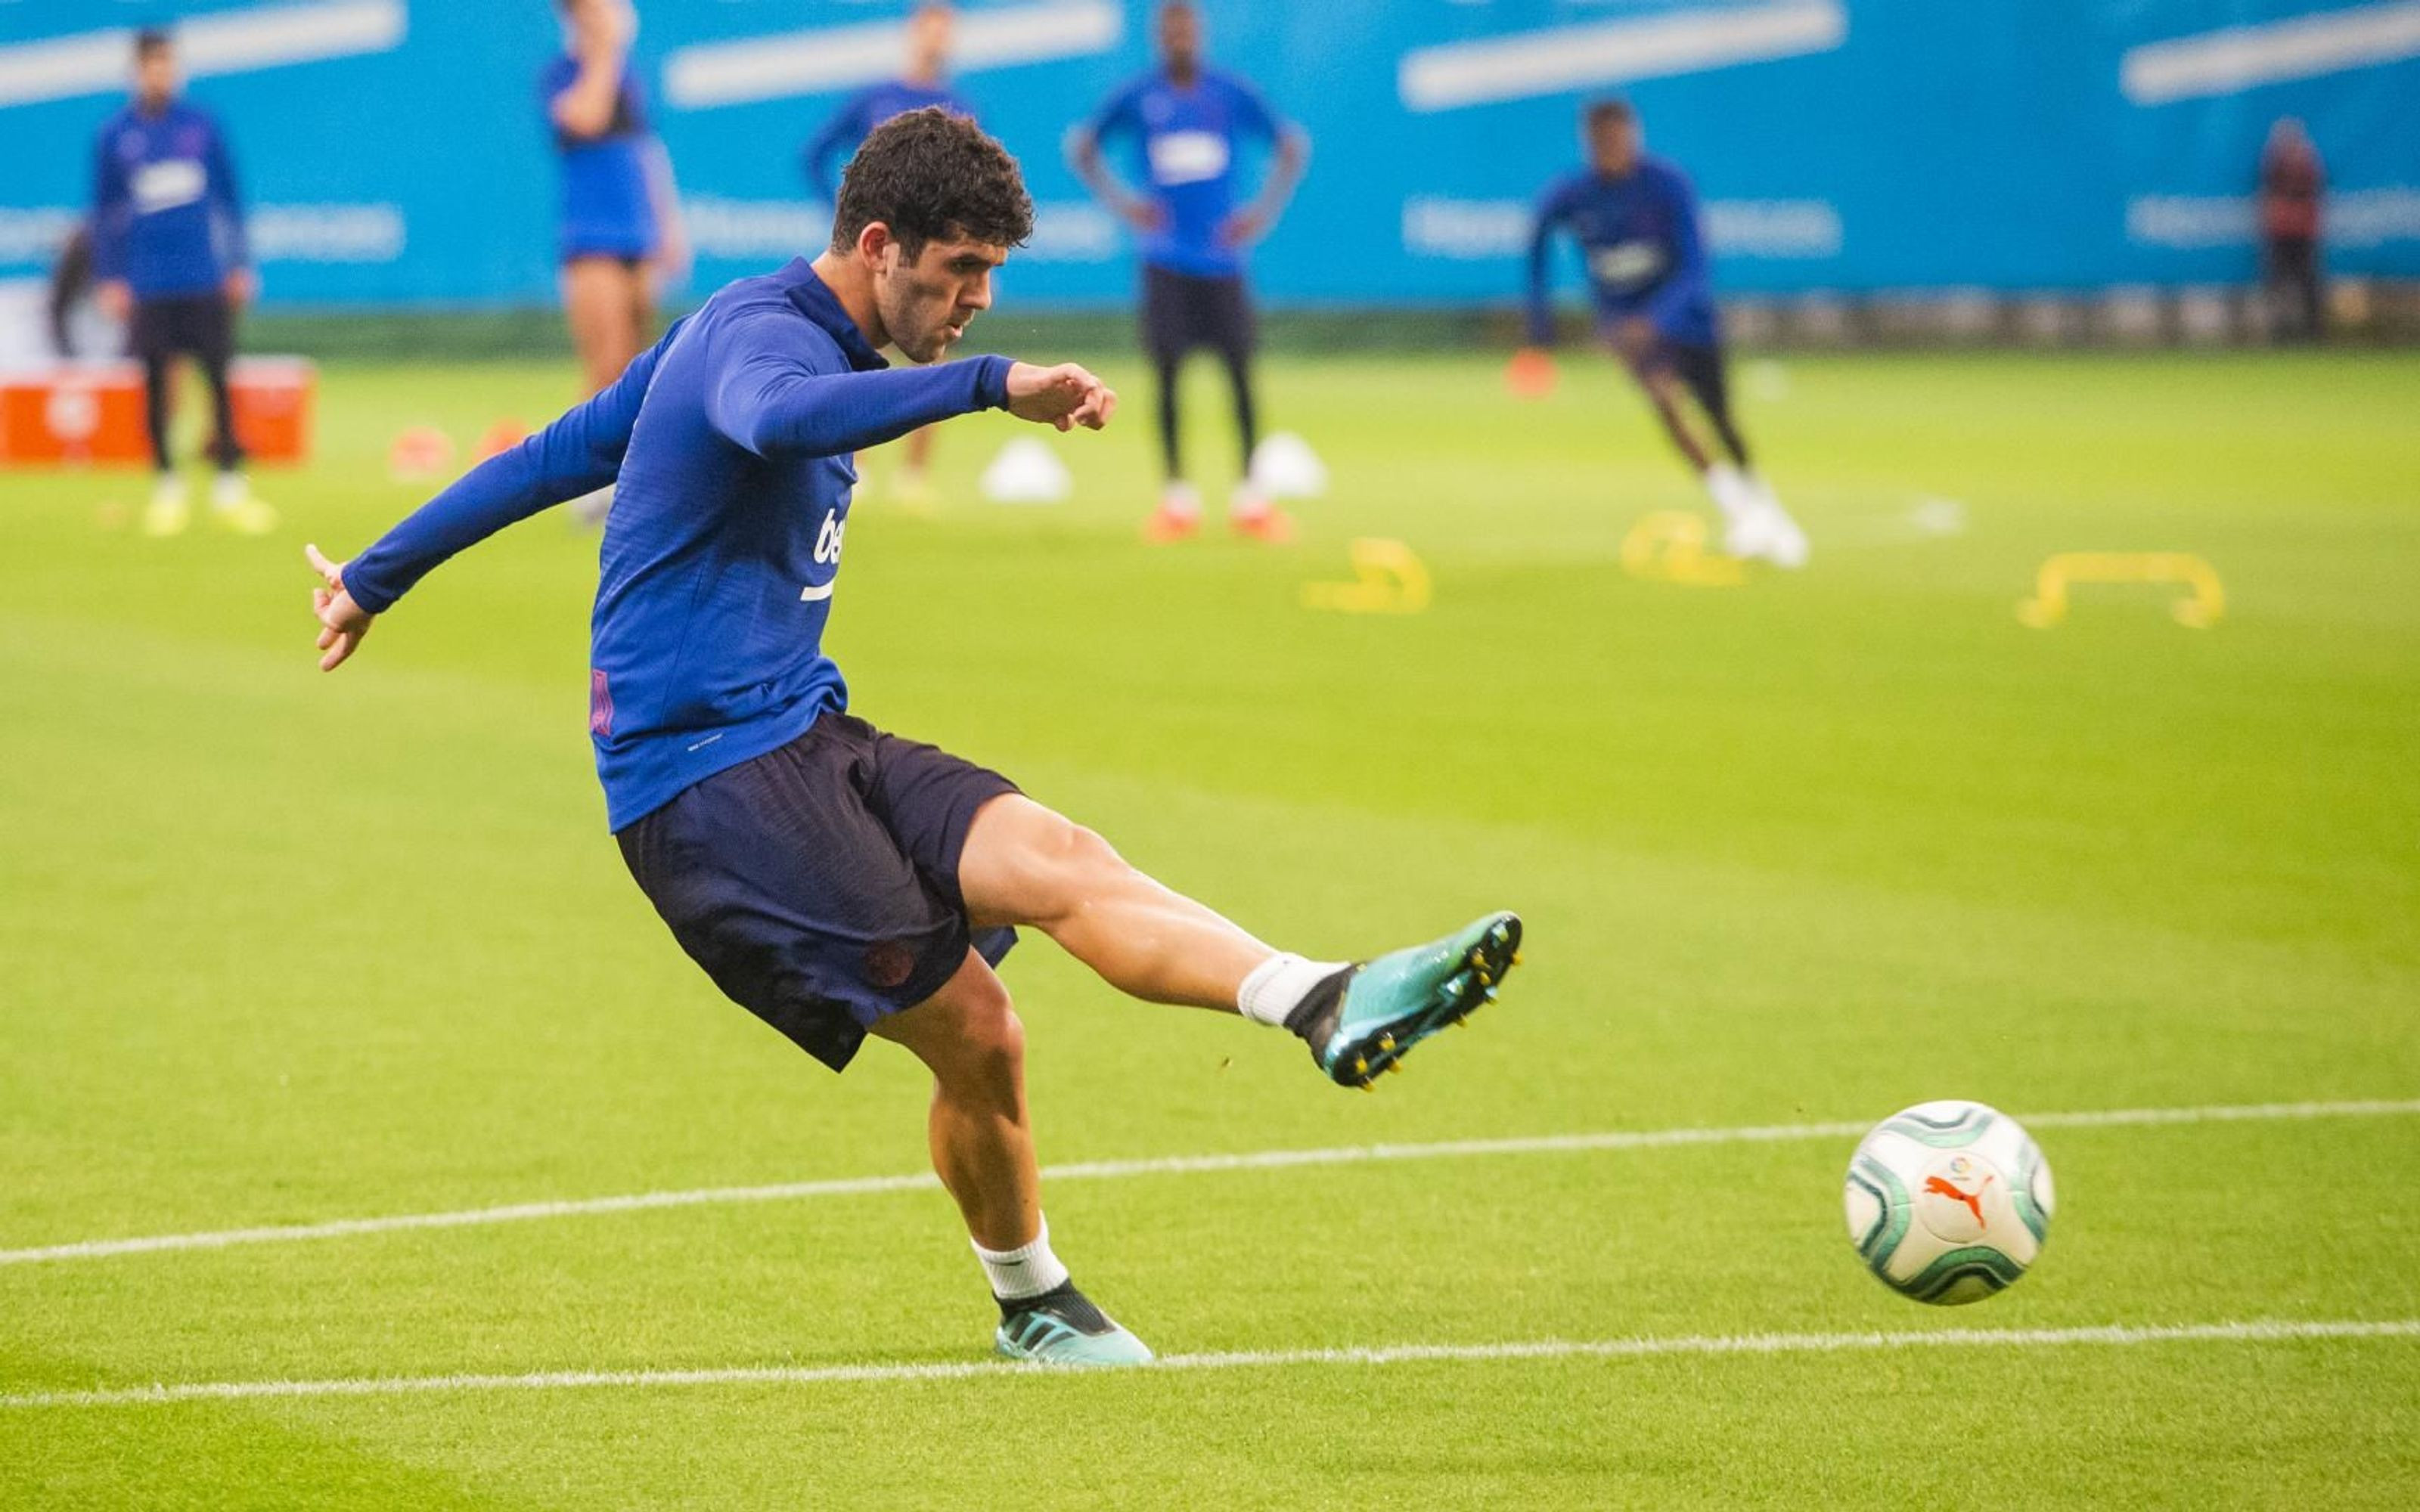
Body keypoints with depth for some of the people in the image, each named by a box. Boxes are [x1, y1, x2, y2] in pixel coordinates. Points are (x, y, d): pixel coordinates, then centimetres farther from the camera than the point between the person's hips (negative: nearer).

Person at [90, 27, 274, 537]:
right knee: (156, 383, 3)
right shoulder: (115, 135, 2)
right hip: (147, 283, 0)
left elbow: (228, 196, 11)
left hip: (204, 280, 0)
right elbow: (104, 212, 7)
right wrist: (108, 279, 3)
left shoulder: (201, 125, 4)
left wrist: (240, 265, 9)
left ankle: (230, 486, 3)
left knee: (220, 378, -3)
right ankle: (167, 490, 13)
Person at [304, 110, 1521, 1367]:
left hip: (805, 742, 9)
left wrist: (376, 578, 35)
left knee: (1061, 862, -11)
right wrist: (990, 385, -50)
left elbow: (562, 452, 27)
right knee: (968, 1024, -18)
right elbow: (782, 419, -41)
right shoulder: (764, 332, -14)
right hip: (709, 778, -9)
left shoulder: (742, 326, 18)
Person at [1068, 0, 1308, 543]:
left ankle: (1251, 497, 4)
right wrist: (1122, 202, 3)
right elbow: (1082, 146, 14)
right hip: (1165, 259, 0)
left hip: (1221, 256, 0)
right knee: (1167, 373, -2)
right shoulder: (1136, 99, 3)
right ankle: (1176, 495, 6)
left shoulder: (1233, 95, 4)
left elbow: (1293, 145, 13)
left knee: (1240, 372, -3)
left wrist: (1264, 212, 4)